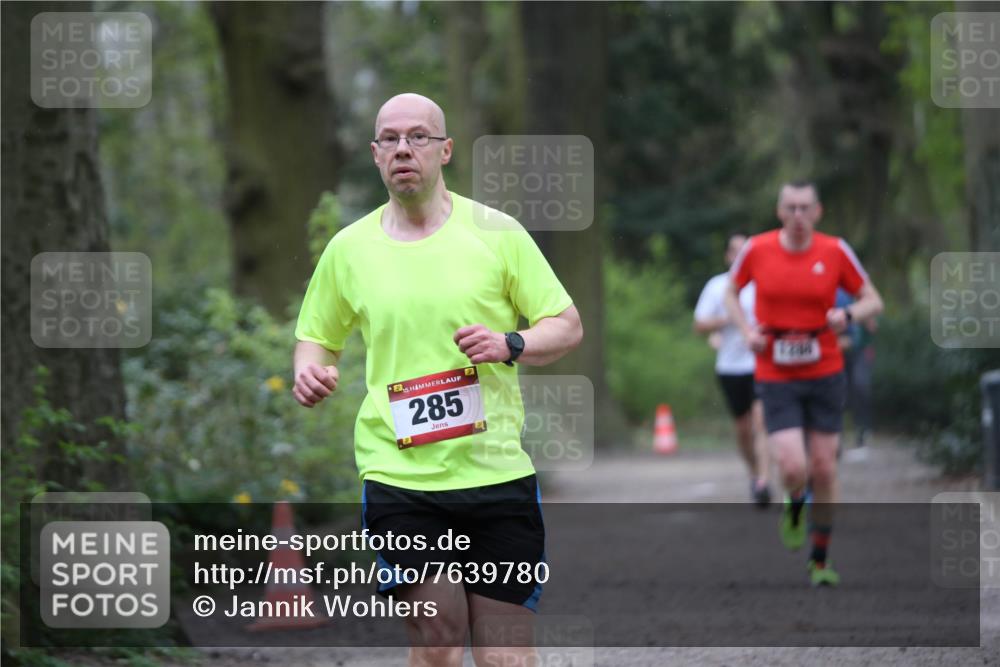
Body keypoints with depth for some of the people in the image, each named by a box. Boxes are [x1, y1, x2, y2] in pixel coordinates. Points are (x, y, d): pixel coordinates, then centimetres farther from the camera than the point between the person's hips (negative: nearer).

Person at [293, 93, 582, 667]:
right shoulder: (349, 248, 6)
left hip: (498, 468, 0)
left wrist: (510, 344, -15)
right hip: (398, 475, 0)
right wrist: (310, 370, -4)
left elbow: (568, 327, 5)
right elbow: (317, 335, 19)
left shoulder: (496, 232, 2)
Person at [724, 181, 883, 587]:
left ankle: (820, 560, 20)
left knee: (824, 469, 3)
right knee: (793, 469, -16)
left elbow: (873, 301, 4)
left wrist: (849, 314, -18)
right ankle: (795, 507, 22)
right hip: (775, 379, -1)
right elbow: (731, 291, 13)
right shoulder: (757, 250, -4)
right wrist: (746, 329, -4)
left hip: (825, 374, 1)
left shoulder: (835, 252, -4)